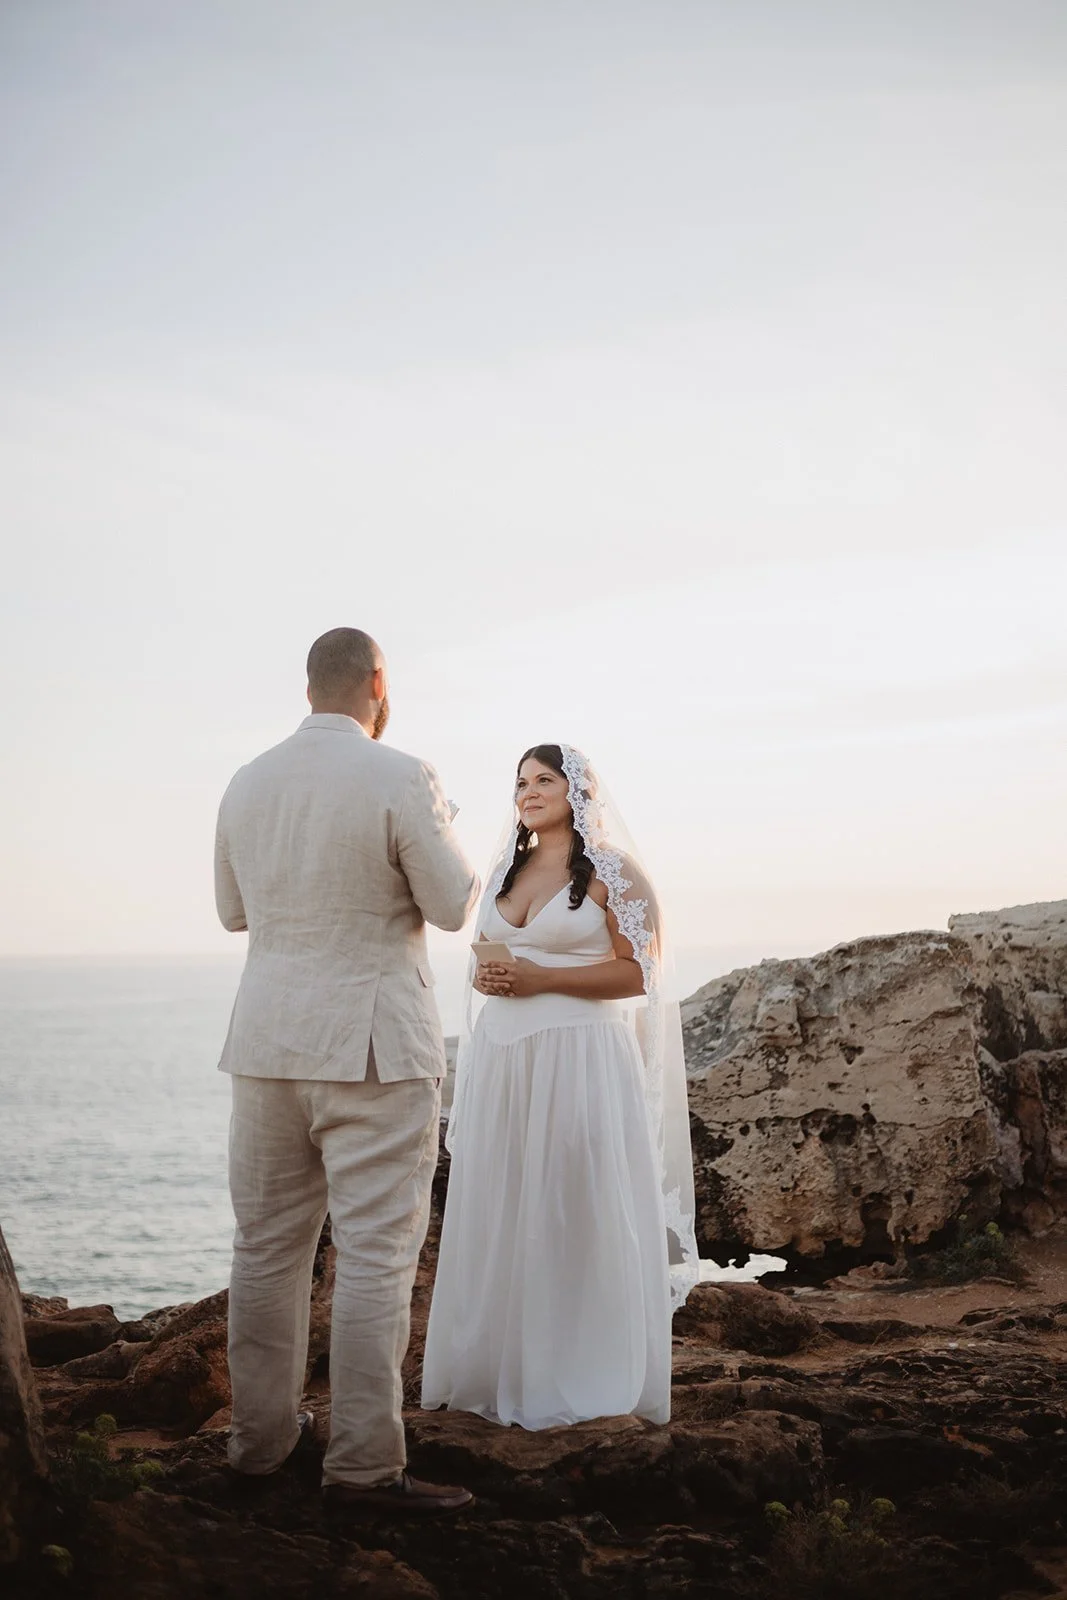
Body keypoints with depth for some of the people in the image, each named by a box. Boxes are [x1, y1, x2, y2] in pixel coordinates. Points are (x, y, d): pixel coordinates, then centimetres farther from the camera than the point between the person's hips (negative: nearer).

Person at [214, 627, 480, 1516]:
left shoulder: (247, 785, 7)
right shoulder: (401, 779, -11)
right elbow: (454, 907, -6)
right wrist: (442, 832, 12)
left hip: (268, 1042, 6)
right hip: (373, 1048, -6)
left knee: (268, 1244, 13)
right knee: (376, 1253, -2)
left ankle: (261, 1435, 23)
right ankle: (363, 1467, -1)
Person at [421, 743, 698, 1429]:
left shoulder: (612, 870, -2)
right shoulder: (507, 870, 17)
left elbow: (638, 972, -8)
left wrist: (540, 978, -15)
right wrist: (483, 977, 2)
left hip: (578, 1058, -6)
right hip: (500, 1057, 6)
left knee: (574, 1213, -4)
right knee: (498, 1213, 5)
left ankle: (578, 1379, 6)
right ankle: (498, 1366, 14)